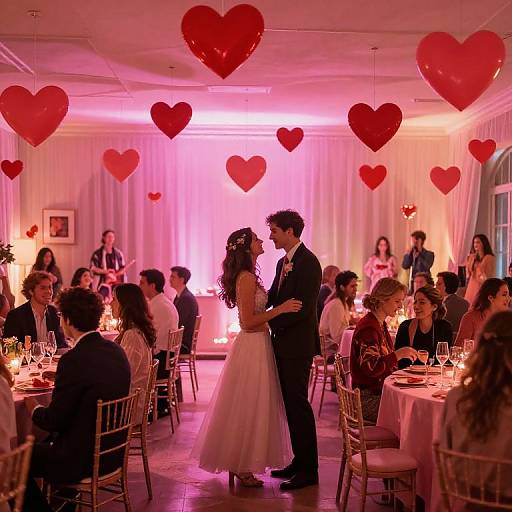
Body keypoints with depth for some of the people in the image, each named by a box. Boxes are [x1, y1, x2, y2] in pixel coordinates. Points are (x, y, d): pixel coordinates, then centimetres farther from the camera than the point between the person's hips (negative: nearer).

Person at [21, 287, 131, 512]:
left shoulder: (74, 360, -24)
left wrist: (34, 409, 3)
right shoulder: (116, 350, 0)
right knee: (46, 443, 30)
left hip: (85, 459, -8)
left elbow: (54, 421, -17)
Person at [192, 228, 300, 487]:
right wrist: (281, 309, -23)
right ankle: (241, 466, 12)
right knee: (248, 407, 0)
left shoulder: (249, 276, 13)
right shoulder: (246, 278, -18)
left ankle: (238, 462, 27)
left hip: (257, 345, 10)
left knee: (247, 406, 16)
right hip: (252, 347, -10)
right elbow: (248, 322, -21)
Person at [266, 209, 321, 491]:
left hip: (298, 344, -9)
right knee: (290, 403, 14)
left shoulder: (308, 262, -14)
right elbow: (272, 297, 14)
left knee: (298, 403, -4)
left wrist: (268, 323, -16)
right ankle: (299, 461, 24)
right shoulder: (283, 262, 15)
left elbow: (303, 308, -20)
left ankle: (308, 469, 5)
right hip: (283, 343, 9)